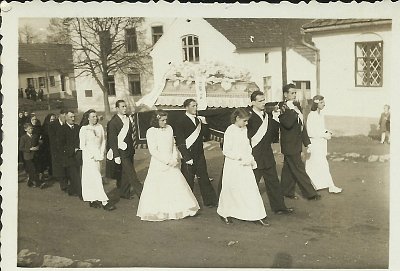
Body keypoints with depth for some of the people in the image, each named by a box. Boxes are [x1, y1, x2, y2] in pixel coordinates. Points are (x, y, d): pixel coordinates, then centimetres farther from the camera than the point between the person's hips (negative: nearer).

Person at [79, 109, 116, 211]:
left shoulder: (100, 127, 6)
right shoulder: (84, 129, -6)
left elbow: (103, 141, 11)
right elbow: (82, 145, -6)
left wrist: (101, 154, -1)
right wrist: (92, 156, -11)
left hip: (98, 154, 5)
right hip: (88, 156, -5)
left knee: (91, 178, 12)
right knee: (96, 178, -10)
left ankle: (92, 200, 20)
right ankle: (104, 202, -13)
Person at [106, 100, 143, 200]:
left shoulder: (128, 119, 9)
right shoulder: (113, 122, -12)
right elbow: (112, 140, -14)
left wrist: (132, 148, 16)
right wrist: (116, 156, -17)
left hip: (130, 151, 7)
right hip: (122, 152, -7)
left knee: (126, 173, 14)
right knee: (131, 174, -5)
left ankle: (124, 193, 27)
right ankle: (141, 193, -2)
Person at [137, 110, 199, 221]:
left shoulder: (169, 128, 6)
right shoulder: (151, 132, -10)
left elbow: (173, 145, 11)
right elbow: (153, 151, -13)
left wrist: (175, 159, -4)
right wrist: (167, 161, -15)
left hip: (172, 163, 5)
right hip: (158, 164, -5)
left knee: (178, 186, 6)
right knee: (157, 188, 3)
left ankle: (179, 210, 19)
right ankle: (156, 212, 17)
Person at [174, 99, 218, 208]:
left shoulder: (198, 120, 11)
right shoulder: (180, 122, -9)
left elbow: (206, 134, 11)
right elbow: (180, 142, -11)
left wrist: (204, 124, -4)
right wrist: (187, 158, -14)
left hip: (199, 155, 6)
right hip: (188, 155, -6)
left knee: (204, 178, 11)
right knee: (188, 181, 1)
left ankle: (210, 201, 20)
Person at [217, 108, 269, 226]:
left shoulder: (244, 129, 7)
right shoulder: (230, 131, -14)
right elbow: (226, 151, -15)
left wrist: (251, 159, 6)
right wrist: (240, 157, -21)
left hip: (245, 165, 6)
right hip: (233, 165, -6)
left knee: (252, 189, 1)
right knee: (230, 190, 8)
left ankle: (257, 216, 6)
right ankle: (225, 213, 29)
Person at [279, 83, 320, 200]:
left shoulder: (296, 106, 11)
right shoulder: (282, 108, -15)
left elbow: (301, 125, 16)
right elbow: (288, 124, -30)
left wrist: (307, 142, 15)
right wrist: (294, 111, -27)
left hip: (296, 144, 8)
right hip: (290, 145, -8)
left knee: (289, 168, 16)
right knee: (299, 170, -1)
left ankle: (287, 191, 26)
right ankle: (310, 193, 6)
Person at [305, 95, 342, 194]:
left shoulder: (321, 114, 8)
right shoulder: (311, 115, -18)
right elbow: (310, 133, -20)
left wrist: (327, 132, 1)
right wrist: (324, 135, -17)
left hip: (321, 143, 8)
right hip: (315, 144, -8)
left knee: (315, 166, 15)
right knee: (323, 165, -3)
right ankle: (331, 186, 4)